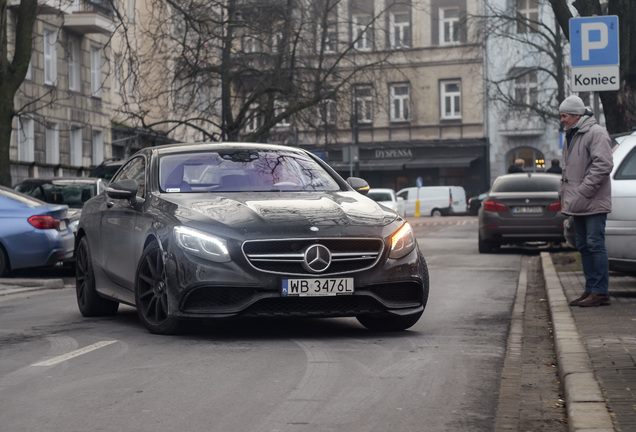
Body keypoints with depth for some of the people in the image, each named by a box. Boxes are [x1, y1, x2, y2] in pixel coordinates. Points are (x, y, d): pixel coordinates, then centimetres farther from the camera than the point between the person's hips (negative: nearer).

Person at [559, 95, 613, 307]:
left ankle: (601, 292, -7)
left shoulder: (596, 133, -11)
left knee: (595, 244, -9)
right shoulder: (571, 136, 19)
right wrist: (564, 187, 12)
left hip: (593, 202, -9)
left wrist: (583, 190, -20)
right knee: (584, 247, 11)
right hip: (578, 203, 9)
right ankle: (591, 289, 17)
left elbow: (603, 165, -18)